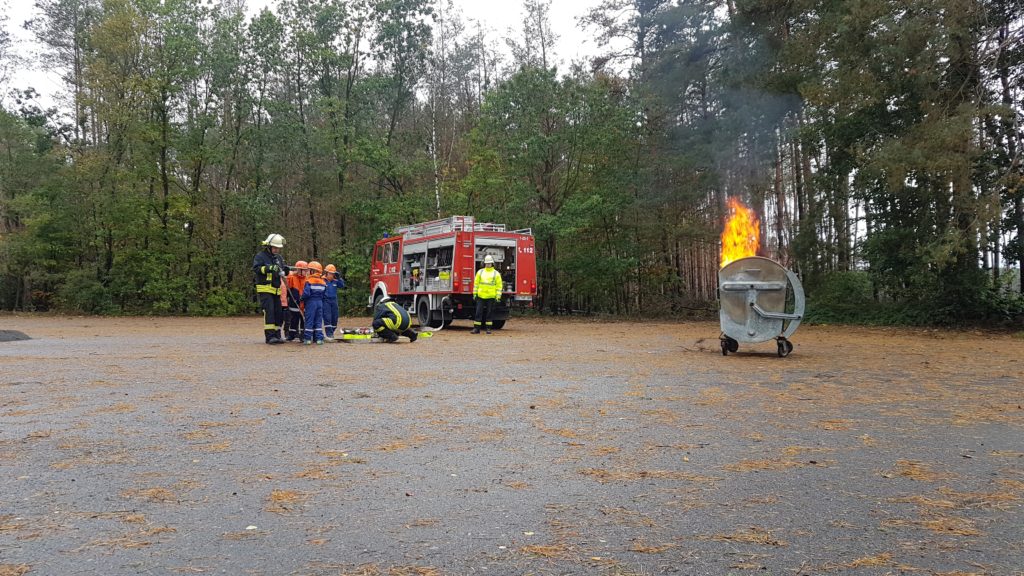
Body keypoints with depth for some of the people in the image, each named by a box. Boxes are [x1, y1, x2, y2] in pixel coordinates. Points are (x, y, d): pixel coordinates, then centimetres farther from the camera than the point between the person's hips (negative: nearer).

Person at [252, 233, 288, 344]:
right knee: (269, 311, -15)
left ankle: (277, 335, 13)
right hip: (265, 289, -7)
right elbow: (256, 268, -16)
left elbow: (283, 271, 19)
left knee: (279, 313, 5)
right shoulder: (260, 256, -3)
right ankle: (269, 336, -15)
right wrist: (269, 268, -27)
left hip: (276, 290, 7)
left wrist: (284, 270, -5)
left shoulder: (279, 257, 17)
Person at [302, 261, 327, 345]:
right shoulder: (323, 282, 8)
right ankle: (319, 338, 6)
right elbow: (324, 294, 9)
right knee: (318, 321, 9)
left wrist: (302, 299, -1)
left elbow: (306, 293, -17)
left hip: (311, 302, -5)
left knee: (309, 320, 0)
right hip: (320, 302, 5)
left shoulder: (309, 281, -10)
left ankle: (308, 338, 1)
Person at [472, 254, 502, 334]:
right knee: (479, 312, 0)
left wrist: (498, 297, -4)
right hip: (481, 296, 1)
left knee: (489, 313, 4)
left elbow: (499, 286, 2)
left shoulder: (496, 274, 2)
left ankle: (488, 328, 12)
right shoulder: (480, 272, 7)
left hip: (491, 297, -1)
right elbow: (476, 283, 10)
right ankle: (476, 328, 3)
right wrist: (475, 294, 5)